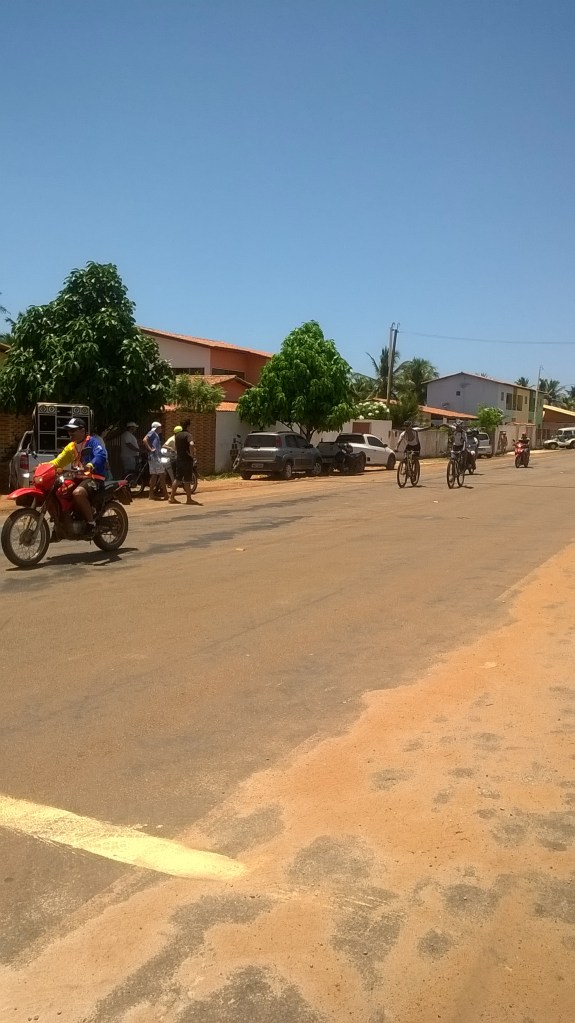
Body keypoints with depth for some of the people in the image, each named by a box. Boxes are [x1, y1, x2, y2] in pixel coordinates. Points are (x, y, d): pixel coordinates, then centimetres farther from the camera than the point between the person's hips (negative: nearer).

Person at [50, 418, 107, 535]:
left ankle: (91, 524, -24)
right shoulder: (71, 446, 20)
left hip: (94, 478, -8)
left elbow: (101, 456, -24)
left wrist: (89, 466, -43)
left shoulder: (92, 442, -5)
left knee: (77, 493, -38)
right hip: (77, 478, 8)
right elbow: (59, 461, 21)